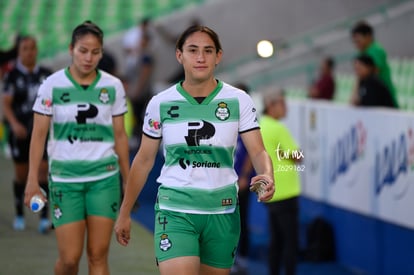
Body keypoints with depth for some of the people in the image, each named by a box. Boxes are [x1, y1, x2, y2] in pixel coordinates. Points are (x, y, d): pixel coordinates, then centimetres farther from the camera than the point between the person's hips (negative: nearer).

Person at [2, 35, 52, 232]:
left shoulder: (46, 75, 5)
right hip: (20, 132, -1)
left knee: (43, 171, -9)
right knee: (21, 175, 8)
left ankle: (44, 217, -9)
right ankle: (19, 215, 24)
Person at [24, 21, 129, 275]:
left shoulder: (113, 86, 2)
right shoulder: (52, 85, -3)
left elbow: (120, 135, 10)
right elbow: (39, 135, -1)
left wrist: (128, 179, 11)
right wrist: (33, 181, -6)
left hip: (104, 178, 1)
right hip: (64, 179, -1)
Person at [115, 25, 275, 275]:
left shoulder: (239, 101, -2)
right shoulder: (161, 103, -1)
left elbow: (258, 152, -6)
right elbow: (144, 161, 7)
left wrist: (267, 177, -29)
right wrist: (125, 212, 9)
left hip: (222, 211, 1)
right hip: (175, 210, -1)